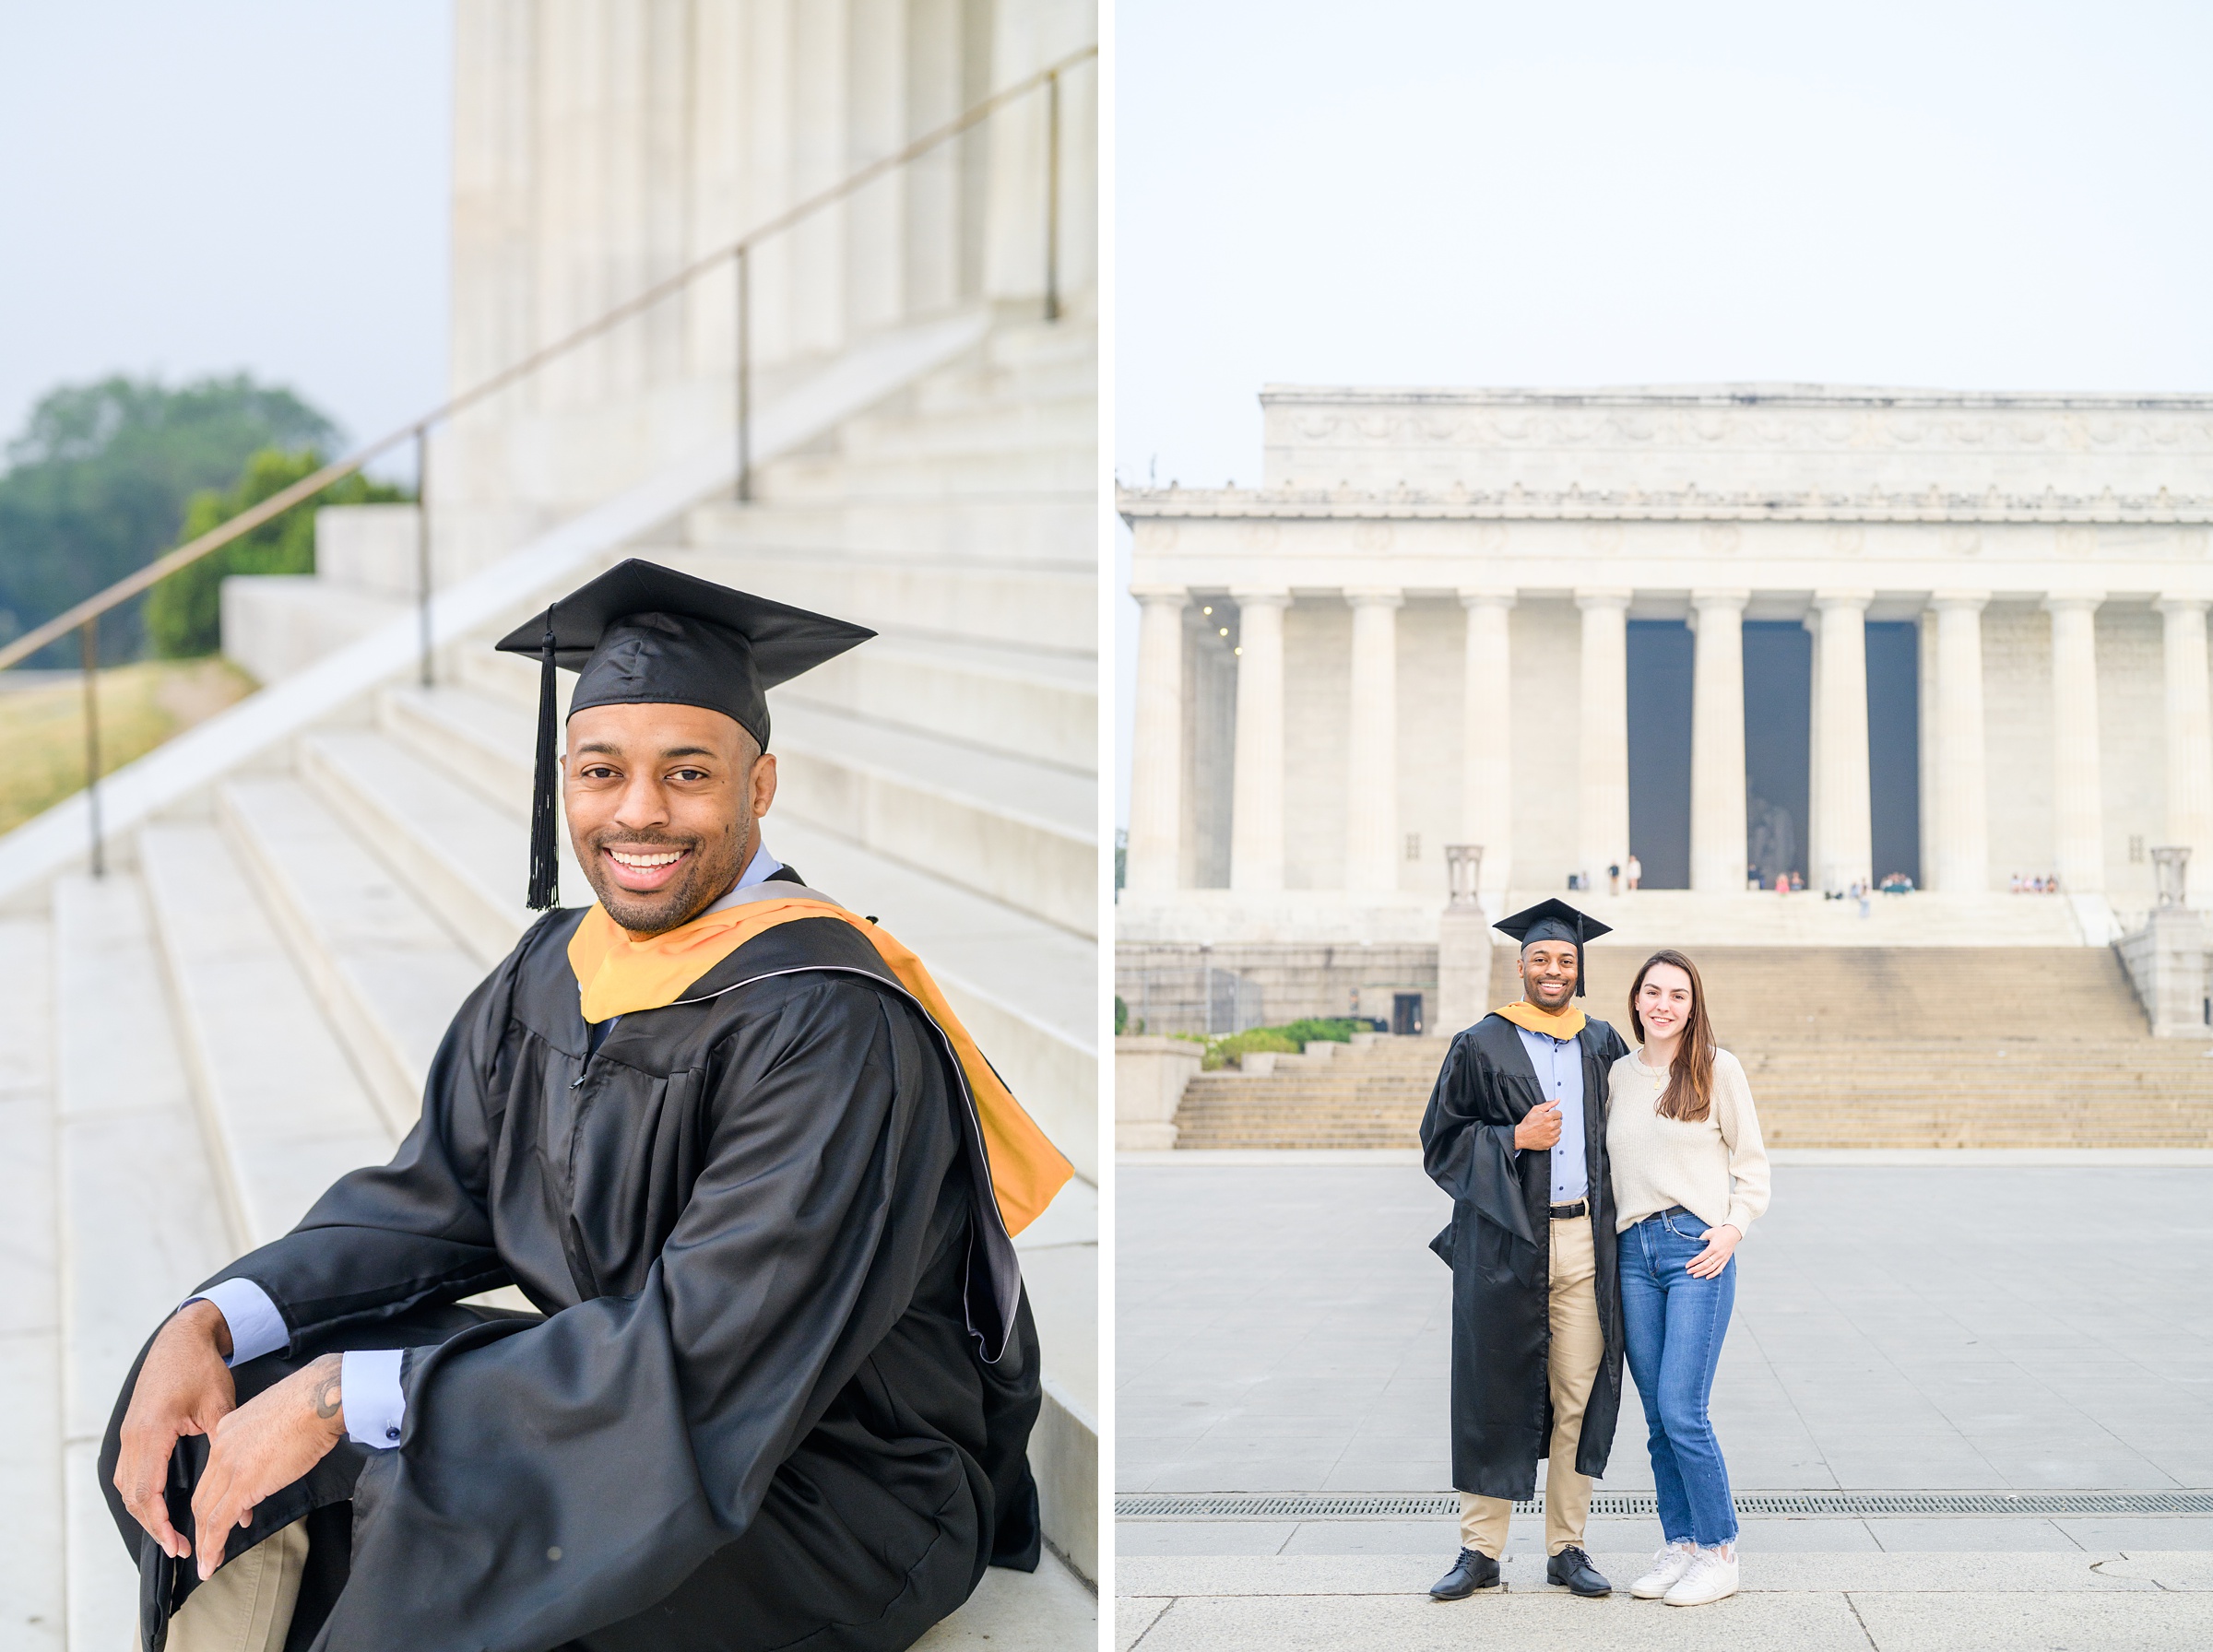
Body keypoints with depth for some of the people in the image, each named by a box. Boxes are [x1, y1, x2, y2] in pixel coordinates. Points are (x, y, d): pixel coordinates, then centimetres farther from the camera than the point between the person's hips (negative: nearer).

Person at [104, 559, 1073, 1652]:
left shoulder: (831, 1028, -23)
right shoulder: (554, 975, 3)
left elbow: (707, 1351, -28)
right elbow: (427, 1208, 6)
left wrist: (341, 1397, -29)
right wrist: (210, 1324, -13)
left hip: (835, 1495, -8)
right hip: (622, 1404, 8)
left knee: (442, 1523, -30)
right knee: (232, 1393, -3)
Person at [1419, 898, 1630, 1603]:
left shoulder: (1603, 1045, 11)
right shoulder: (1481, 1046, 1)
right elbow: (1442, 1141, 0)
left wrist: (1617, 1220, 9)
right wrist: (1514, 1140, -14)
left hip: (1583, 1242, 3)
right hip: (1505, 1245, -3)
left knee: (1579, 1398, 3)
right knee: (1495, 1395, 0)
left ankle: (1567, 1547, 13)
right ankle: (1480, 1551, 9)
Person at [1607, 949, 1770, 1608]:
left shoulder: (1717, 1069, 0)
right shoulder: (1618, 1074, 12)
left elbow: (1750, 1162, 4)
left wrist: (1734, 1228, -8)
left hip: (1697, 1249, -4)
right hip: (1634, 1251, 5)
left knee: (1681, 1411, -11)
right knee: (1657, 1417, 5)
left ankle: (1718, 1554, 0)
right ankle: (1678, 1545, 14)